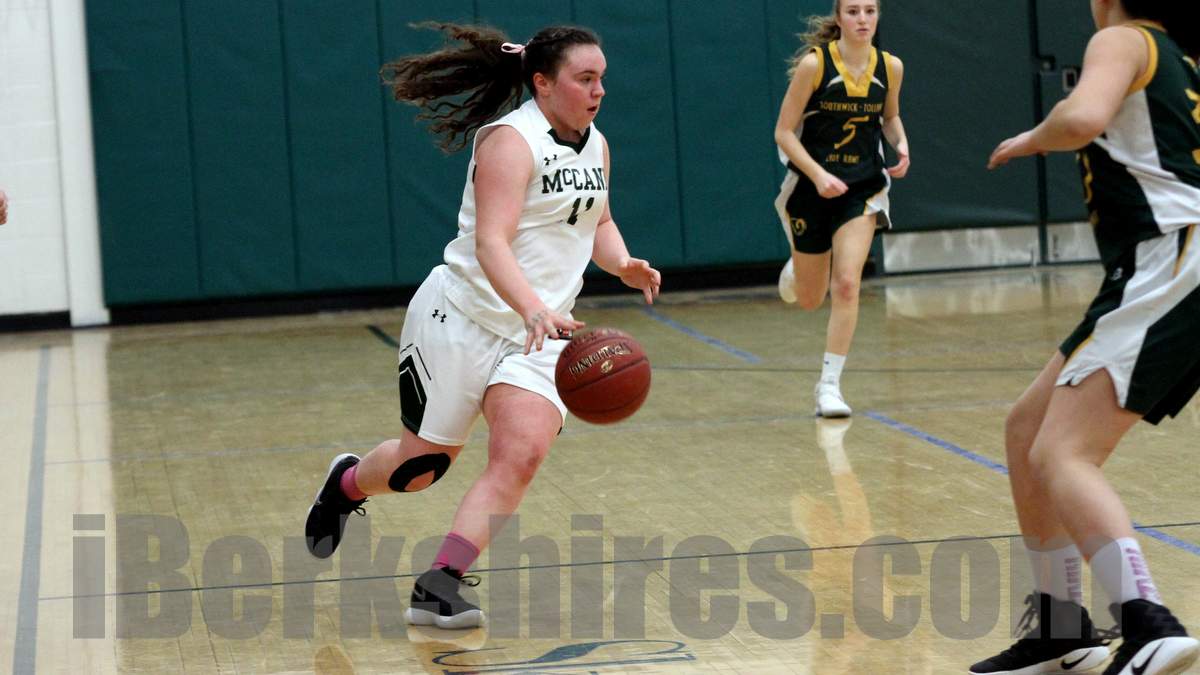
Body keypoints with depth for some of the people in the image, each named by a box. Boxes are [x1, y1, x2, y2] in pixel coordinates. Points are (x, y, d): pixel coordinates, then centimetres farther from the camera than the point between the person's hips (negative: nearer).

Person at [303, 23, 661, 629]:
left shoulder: (596, 146, 9)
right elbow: (491, 242, -26)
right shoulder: (511, 139, -16)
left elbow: (597, 223, 25)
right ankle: (347, 484, 43)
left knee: (521, 454, -18)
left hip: (539, 332, 6)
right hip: (463, 318, -6)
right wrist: (533, 307, -42)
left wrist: (623, 264, 3)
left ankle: (438, 588, -17)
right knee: (426, 457, 9)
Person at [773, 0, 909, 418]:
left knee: (846, 284, -17)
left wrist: (902, 146, -4)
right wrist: (818, 174, -24)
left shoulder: (890, 68, -3)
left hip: (862, 189, 1)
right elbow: (784, 132, -12)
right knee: (809, 300, 12)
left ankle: (829, 386, -7)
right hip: (812, 187, -1)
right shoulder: (814, 63, -14)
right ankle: (797, 266, 51)